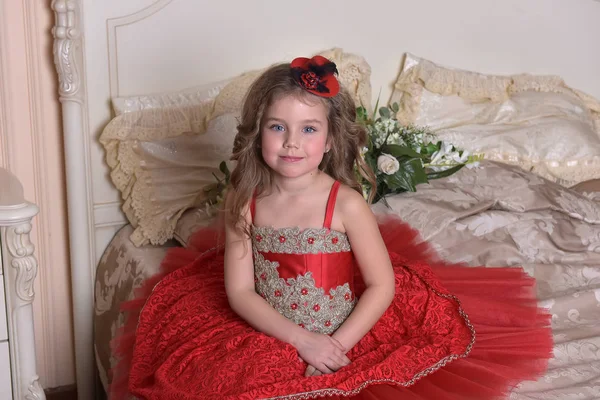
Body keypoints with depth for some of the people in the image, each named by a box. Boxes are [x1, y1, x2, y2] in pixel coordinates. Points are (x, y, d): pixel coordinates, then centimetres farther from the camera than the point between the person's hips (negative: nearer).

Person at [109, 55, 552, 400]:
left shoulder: (346, 203, -16)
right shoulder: (244, 202, -9)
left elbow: (383, 286, -11)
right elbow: (239, 291, -9)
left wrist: (338, 345, -20)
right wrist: (301, 339, -19)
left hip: (344, 337, -2)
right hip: (267, 339, 2)